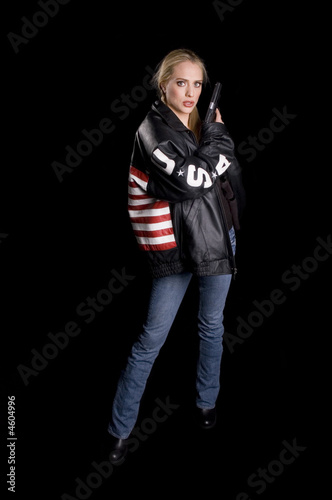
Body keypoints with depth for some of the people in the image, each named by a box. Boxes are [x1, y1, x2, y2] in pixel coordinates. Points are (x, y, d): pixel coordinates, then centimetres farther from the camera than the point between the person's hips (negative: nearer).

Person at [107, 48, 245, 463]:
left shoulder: (203, 125, 9)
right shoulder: (152, 130, -9)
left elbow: (228, 172, 13)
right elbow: (190, 179, -20)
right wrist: (217, 134, -9)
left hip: (218, 237, 6)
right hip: (175, 244, -6)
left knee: (212, 326, 17)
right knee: (151, 339, -1)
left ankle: (207, 403, 37)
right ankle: (119, 431, 12)